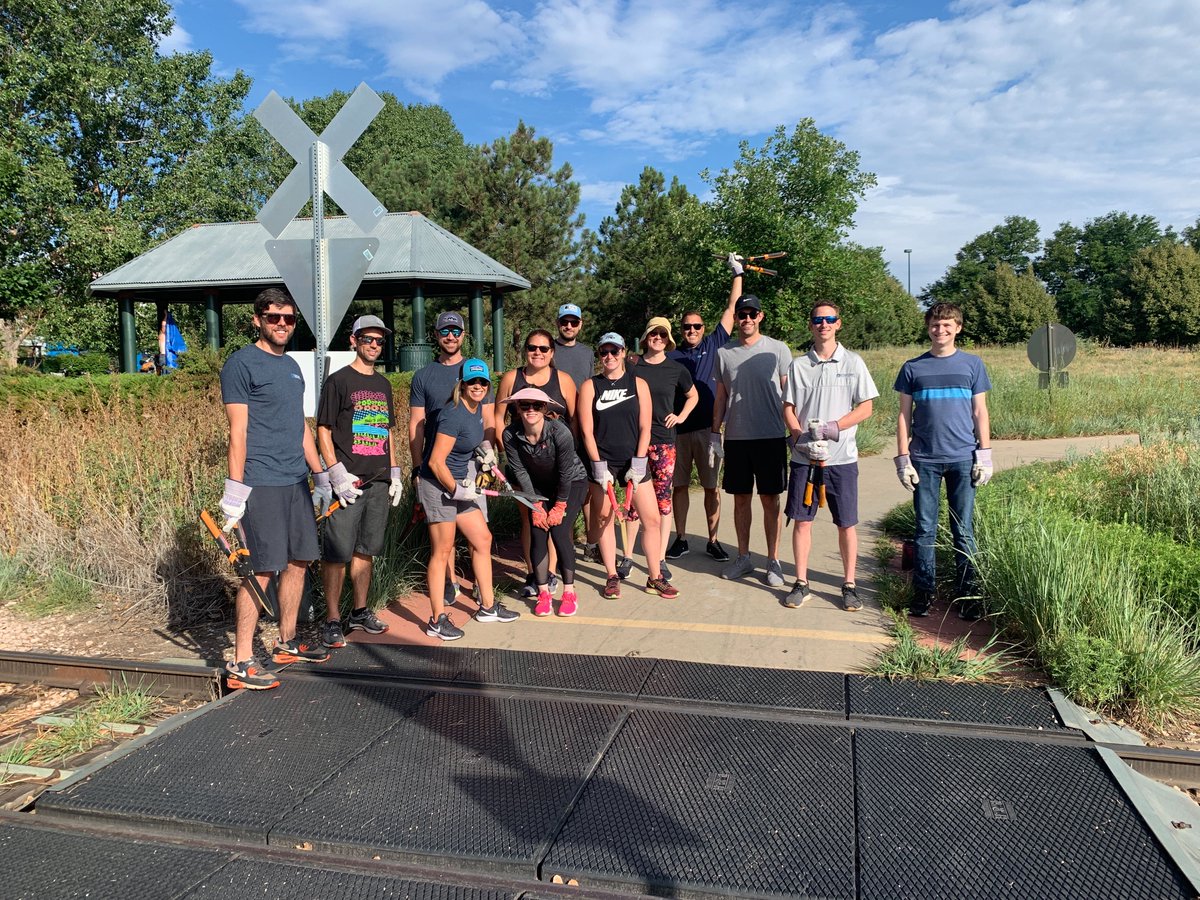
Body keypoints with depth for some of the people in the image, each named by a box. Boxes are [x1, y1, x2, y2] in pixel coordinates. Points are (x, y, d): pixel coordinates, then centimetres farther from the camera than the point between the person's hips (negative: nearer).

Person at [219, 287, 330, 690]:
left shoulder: (292, 366, 17)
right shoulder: (241, 363, -6)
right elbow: (238, 430, -12)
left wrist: (321, 475, 20)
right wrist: (235, 489, -16)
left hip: (296, 483, 8)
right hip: (261, 485, -8)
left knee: (299, 562, 12)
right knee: (261, 570, -7)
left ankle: (287, 643, 27)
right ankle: (241, 663, 2)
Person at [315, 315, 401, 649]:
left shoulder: (383, 385, 16)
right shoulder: (338, 381, -3)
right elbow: (323, 430, -6)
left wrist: (394, 474, 16)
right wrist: (337, 474, -15)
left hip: (379, 483, 6)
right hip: (347, 483, -6)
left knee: (366, 550, 13)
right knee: (338, 553, -4)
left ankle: (359, 612, 24)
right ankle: (332, 620, 6)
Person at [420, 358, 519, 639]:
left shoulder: (476, 407, 5)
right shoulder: (455, 415, -22)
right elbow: (436, 462, -23)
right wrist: (457, 490, -16)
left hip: (458, 484, 9)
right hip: (438, 486, -9)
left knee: (482, 539, 13)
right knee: (442, 551, -3)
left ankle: (488, 606, 25)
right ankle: (437, 620, 8)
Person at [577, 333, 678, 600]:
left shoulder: (638, 384, 4)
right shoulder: (589, 387, 1)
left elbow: (644, 428, 1)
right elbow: (587, 431, -3)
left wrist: (638, 465, -8)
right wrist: (600, 467, -10)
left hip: (633, 461, 1)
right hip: (601, 461, -1)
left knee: (652, 520, -1)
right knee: (604, 519, 5)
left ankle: (655, 578, 11)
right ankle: (612, 577, 18)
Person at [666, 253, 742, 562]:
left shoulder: (713, 345, 8)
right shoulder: (670, 357, 7)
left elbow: (731, 310, 10)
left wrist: (737, 274, 9)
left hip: (708, 428, 0)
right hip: (678, 429, 0)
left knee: (711, 486, 4)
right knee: (680, 485, 7)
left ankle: (713, 541, 14)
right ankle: (681, 539, 18)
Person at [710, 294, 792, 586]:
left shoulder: (778, 350, 0)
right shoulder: (724, 353, 8)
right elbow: (721, 397, 12)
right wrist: (714, 434, 8)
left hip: (771, 437, -3)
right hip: (736, 438, 3)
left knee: (770, 499, 2)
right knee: (740, 498, 10)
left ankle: (773, 561, 11)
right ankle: (743, 558, 21)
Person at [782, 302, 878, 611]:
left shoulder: (853, 362, 2)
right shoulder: (798, 365, 6)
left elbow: (866, 407, 0)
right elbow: (788, 409, 6)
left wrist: (831, 428, -12)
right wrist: (802, 439, -11)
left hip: (842, 457, -1)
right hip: (804, 457, 1)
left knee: (846, 524, 5)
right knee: (801, 521, 5)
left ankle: (849, 585, 17)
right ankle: (801, 583, 16)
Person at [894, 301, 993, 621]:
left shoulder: (972, 364, 6)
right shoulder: (913, 368, 6)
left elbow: (980, 413, 8)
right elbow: (904, 416, 6)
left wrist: (985, 456, 1)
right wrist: (902, 458, -1)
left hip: (963, 459, 0)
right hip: (924, 460, 0)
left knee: (963, 529, 5)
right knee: (925, 529, 5)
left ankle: (967, 591, 14)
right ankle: (924, 591, 13)